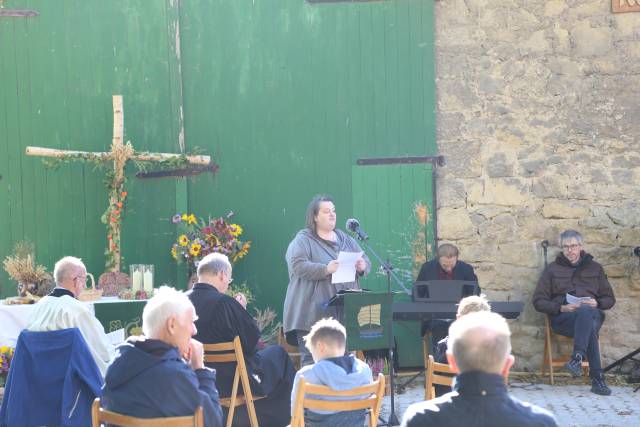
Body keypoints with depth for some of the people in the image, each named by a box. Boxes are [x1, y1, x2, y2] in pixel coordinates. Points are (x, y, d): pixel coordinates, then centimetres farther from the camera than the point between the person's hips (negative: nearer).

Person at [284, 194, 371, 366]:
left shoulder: (345, 239, 18)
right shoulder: (303, 240, -1)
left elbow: (366, 262, 17)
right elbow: (298, 266, -16)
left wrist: (362, 266, -7)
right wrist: (326, 269, -26)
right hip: (314, 314, -6)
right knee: (312, 361, -7)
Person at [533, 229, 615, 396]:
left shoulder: (595, 268, 22)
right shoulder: (553, 269, 16)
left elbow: (609, 299, 21)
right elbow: (539, 301, 9)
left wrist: (597, 303, -3)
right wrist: (561, 308, -8)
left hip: (592, 314, 2)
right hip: (562, 318, -1)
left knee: (586, 311, -39)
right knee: (590, 327, -37)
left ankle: (577, 359, -49)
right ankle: (597, 378, -45)